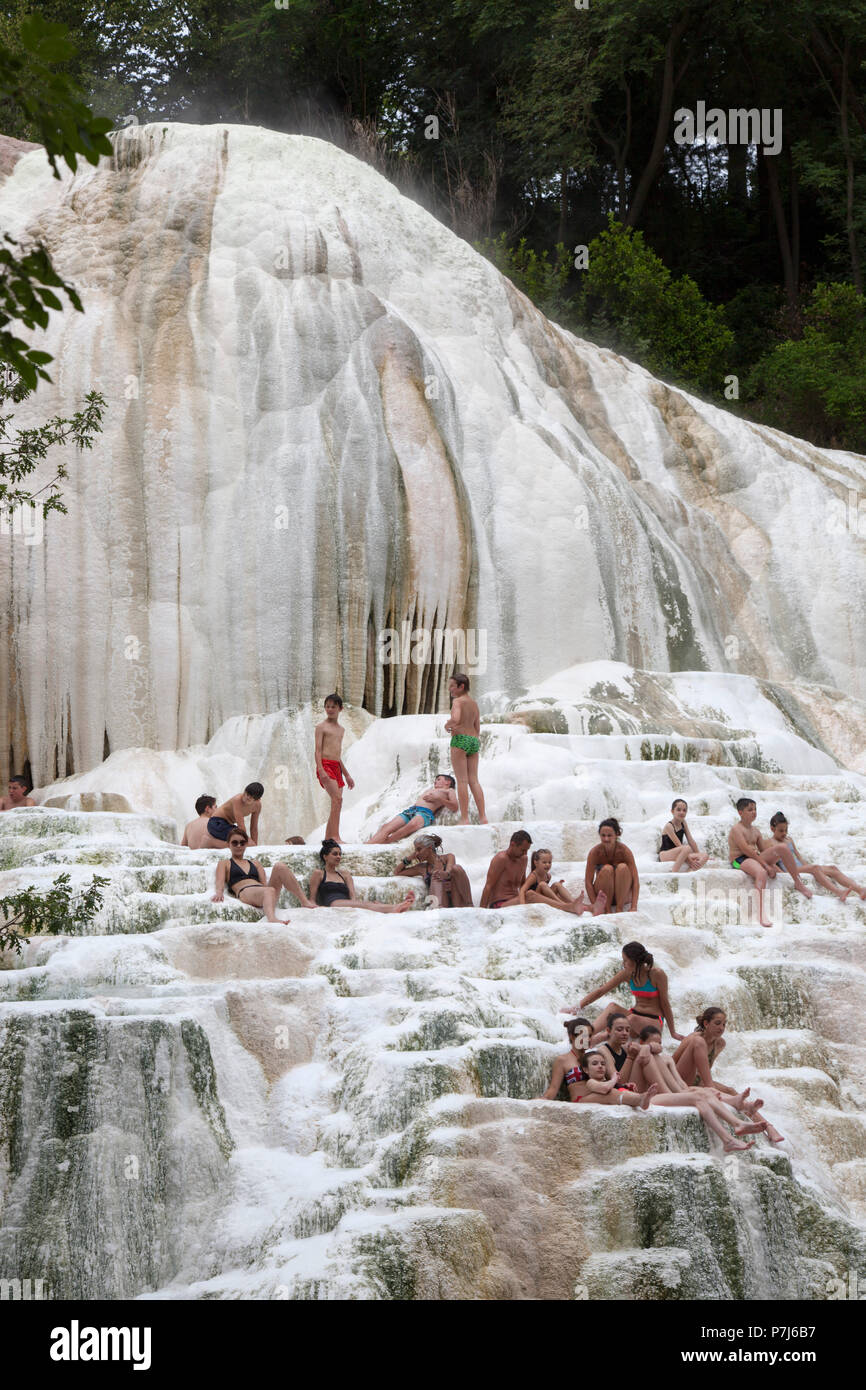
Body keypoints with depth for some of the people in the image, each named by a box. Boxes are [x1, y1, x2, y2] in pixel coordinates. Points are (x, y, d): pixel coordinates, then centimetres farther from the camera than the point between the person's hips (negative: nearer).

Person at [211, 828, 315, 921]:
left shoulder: (255, 863, 35)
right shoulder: (224, 863, 25)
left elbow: (264, 883, 20)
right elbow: (220, 882, 6)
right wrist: (219, 893, -19)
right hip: (245, 892, -4)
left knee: (279, 867, -23)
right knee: (269, 891, -41)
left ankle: (304, 902, -29)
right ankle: (272, 918, -76)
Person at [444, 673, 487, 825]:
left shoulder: (458, 701, -8)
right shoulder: (474, 703, 15)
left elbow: (455, 719, -27)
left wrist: (447, 725, -8)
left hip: (460, 740, -7)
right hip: (474, 741, 7)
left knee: (462, 780, -5)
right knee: (474, 780, 9)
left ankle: (464, 818, -7)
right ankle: (482, 817, 6)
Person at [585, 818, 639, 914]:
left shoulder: (624, 851, -16)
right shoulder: (595, 852, -14)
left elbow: (635, 881, -20)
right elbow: (588, 882, -16)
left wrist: (634, 907, -31)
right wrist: (594, 905, -29)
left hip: (622, 896, 0)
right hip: (603, 895, 0)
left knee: (622, 867, -28)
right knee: (607, 869, -29)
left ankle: (619, 908, -26)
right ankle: (607, 909, -25)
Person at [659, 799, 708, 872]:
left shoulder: (683, 823, 7)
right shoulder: (669, 826, -16)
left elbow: (691, 841, 9)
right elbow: (678, 844, -20)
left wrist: (698, 854, 5)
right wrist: (689, 860, -23)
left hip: (677, 855, 8)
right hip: (665, 855, -8)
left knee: (705, 856, -10)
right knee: (687, 848, -37)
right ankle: (674, 873, -34)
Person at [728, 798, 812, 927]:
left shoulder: (754, 830, 20)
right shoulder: (736, 829, -7)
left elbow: (763, 849, 19)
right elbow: (746, 850, -18)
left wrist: (772, 865, 1)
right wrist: (766, 865, -21)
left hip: (755, 858, 8)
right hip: (740, 860, -8)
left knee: (782, 848, -9)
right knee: (762, 873, -40)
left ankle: (798, 883, 0)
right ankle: (761, 914, -48)